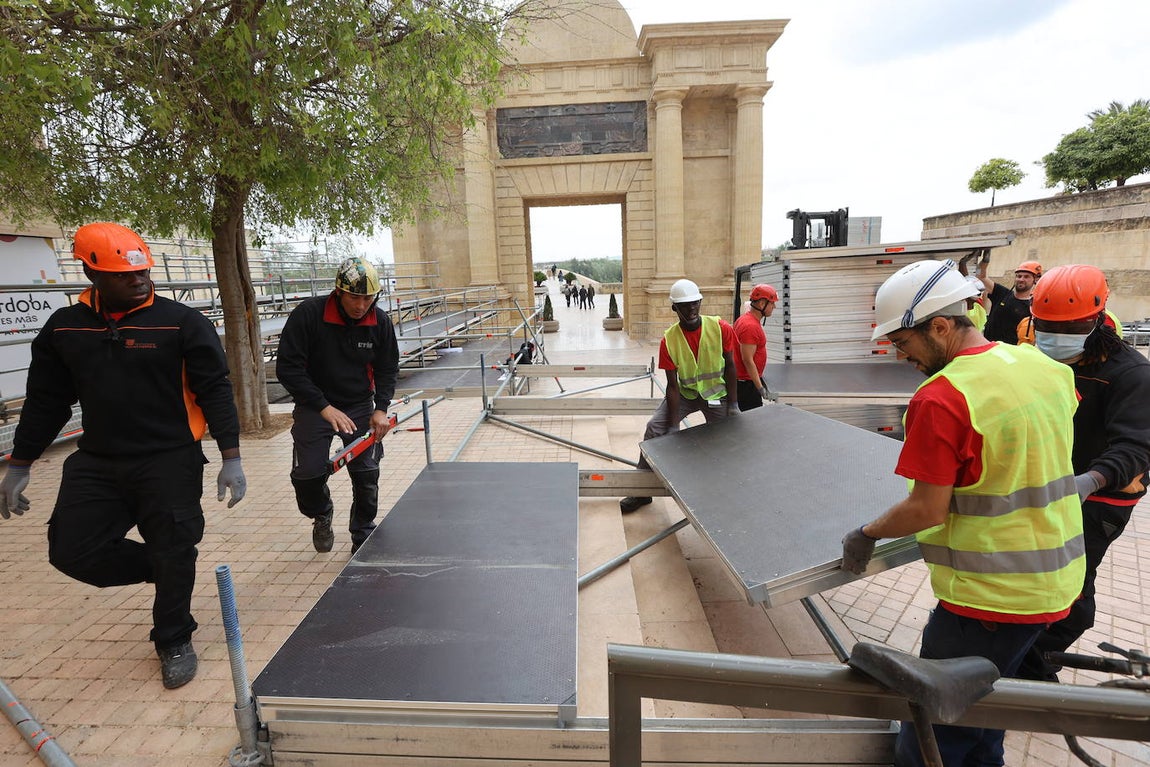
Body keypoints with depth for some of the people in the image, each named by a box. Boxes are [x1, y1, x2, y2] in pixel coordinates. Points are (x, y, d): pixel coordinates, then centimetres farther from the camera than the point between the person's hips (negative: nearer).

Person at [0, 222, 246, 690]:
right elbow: (45, 403, 13)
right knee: (73, 552, 1)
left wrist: (231, 459, -14)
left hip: (170, 463, -4)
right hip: (95, 465, 4)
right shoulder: (64, 329, 5)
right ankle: (168, 568, 28)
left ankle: (174, 642, 25)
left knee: (172, 555, 2)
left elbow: (215, 391, -9)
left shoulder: (182, 323, -9)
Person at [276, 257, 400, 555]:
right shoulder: (308, 314, -20)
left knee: (366, 474, 1)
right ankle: (321, 515, 30)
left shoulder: (380, 321, -10)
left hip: (360, 407, 2)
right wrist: (324, 407, -26)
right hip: (315, 405, -2)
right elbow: (287, 368, -19)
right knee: (307, 473, -4)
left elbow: (387, 368, 2)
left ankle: (363, 537, 22)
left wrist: (381, 409, -11)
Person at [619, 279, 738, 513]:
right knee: (654, 428, -14)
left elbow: (730, 366, -7)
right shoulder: (669, 340, -20)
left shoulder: (722, 329, -20)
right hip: (685, 394, 0)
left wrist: (732, 406, -8)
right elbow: (673, 385, -18)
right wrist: (673, 428, -20)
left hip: (717, 393, 0)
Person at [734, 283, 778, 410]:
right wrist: (761, 388, -21)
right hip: (747, 384, -10)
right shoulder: (751, 326, -21)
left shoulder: (745, 319, 12)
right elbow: (747, 360, -24)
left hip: (742, 380, 10)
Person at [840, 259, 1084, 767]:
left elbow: (926, 511, -21)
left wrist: (866, 534, -6)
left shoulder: (939, 400, -25)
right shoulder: (1044, 367, 1)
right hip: (1056, 583, 9)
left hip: (988, 596, -8)